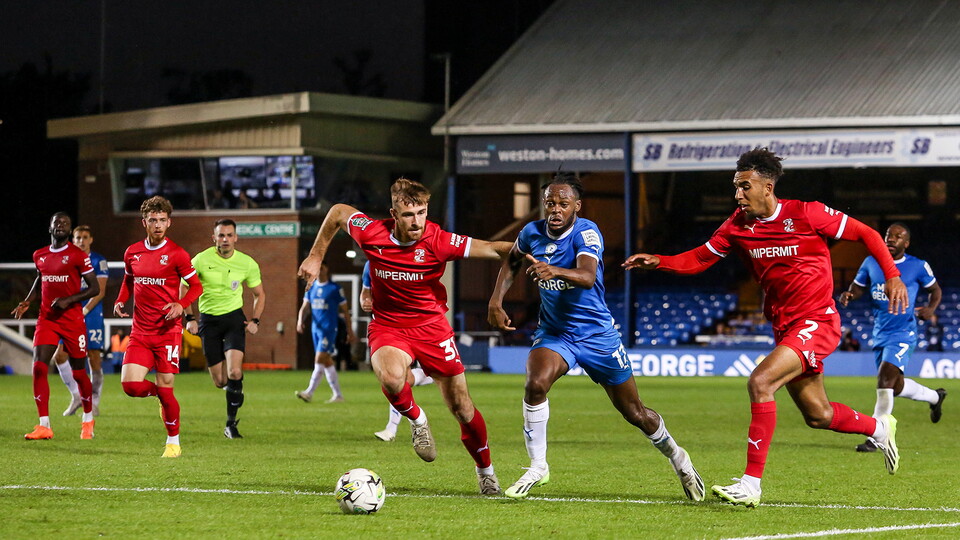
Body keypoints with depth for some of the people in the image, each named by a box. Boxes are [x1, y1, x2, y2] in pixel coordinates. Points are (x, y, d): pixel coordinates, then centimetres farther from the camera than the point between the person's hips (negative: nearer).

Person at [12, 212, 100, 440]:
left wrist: (68, 300, -17)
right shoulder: (39, 256, 9)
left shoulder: (78, 255, -6)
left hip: (72, 319, -4)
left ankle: (88, 420, 28)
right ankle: (44, 426, -11)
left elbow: (94, 288, -5)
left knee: (78, 372, 5)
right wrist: (27, 302, 12)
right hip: (47, 319, 4)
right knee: (39, 368, -12)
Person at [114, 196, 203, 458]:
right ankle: (159, 392, 23)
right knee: (130, 385, -11)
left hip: (167, 331, -4)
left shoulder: (176, 254, -5)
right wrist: (120, 301, 6)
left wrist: (181, 305, -19)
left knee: (165, 390, -4)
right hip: (140, 332, 4)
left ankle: (173, 442, 15)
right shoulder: (132, 253, 7)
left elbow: (196, 286, -1)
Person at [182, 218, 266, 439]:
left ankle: (231, 423, -6)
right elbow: (184, 287, 4)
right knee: (220, 382, -2)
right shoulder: (201, 260, -9)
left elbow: (259, 294, 10)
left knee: (234, 373, -19)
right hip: (208, 320, 0)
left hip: (234, 317, 0)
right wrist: (189, 317, -5)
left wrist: (255, 320, -4)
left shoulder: (247, 263, -4)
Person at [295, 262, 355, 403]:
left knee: (320, 359, -16)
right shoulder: (311, 288, 11)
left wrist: (350, 332, 1)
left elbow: (345, 310, 0)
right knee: (327, 361, 9)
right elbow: (305, 307, 9)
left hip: (329, 329, -7)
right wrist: (300, 321, -12)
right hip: (316, 328, 7)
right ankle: (337, 395, 15)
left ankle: (309, 392, -19)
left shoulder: (334, 289, -5)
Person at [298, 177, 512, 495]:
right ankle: (416, 419, -1)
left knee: (461, 407, 2)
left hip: (431, 325, 0)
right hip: (387, 326, 0)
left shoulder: (438, 242, -20)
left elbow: (493, 249, -19)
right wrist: (315, 257, 9)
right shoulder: (372, 234, -16)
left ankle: (485, 470, 27)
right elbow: (338, 212, 4)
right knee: (391, 377, -35)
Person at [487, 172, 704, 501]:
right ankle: (537, 467, -15)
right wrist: (496, 301, 5)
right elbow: (511, 262, 19)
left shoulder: (586, 232, -18)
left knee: (635, 413, 7)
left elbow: (587, 276, -38)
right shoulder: (533, 233, -4)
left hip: (596, 334, -3)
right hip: (554, 334, 3)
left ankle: (677, 458, 35)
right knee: (535, 383, -29)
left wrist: (555, 271, -58)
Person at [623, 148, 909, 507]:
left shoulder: (806, 214, -13)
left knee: (760, 382, -25)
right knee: (817, 415, 16)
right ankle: (879, 428, 47)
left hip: (816, 322, -7)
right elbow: (700, 259, 6)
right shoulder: (738, 226, 1)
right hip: (784, 326, 7)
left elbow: (865, 234, -4)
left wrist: (892, 275, -12)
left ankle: (751, 483, -24)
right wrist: (657, 261, -11)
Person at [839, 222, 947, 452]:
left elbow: (935, 289, 11)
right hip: (880, 335, 6)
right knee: (895, 386, 14)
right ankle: (934, 397, 44)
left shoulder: (918, 267, -3)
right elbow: (857, 287, 15)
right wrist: (848, 295, -9)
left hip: (903, 334, -6)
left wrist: (931, 308, -9)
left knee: (885, 379, -21)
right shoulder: (871, 263, 5)